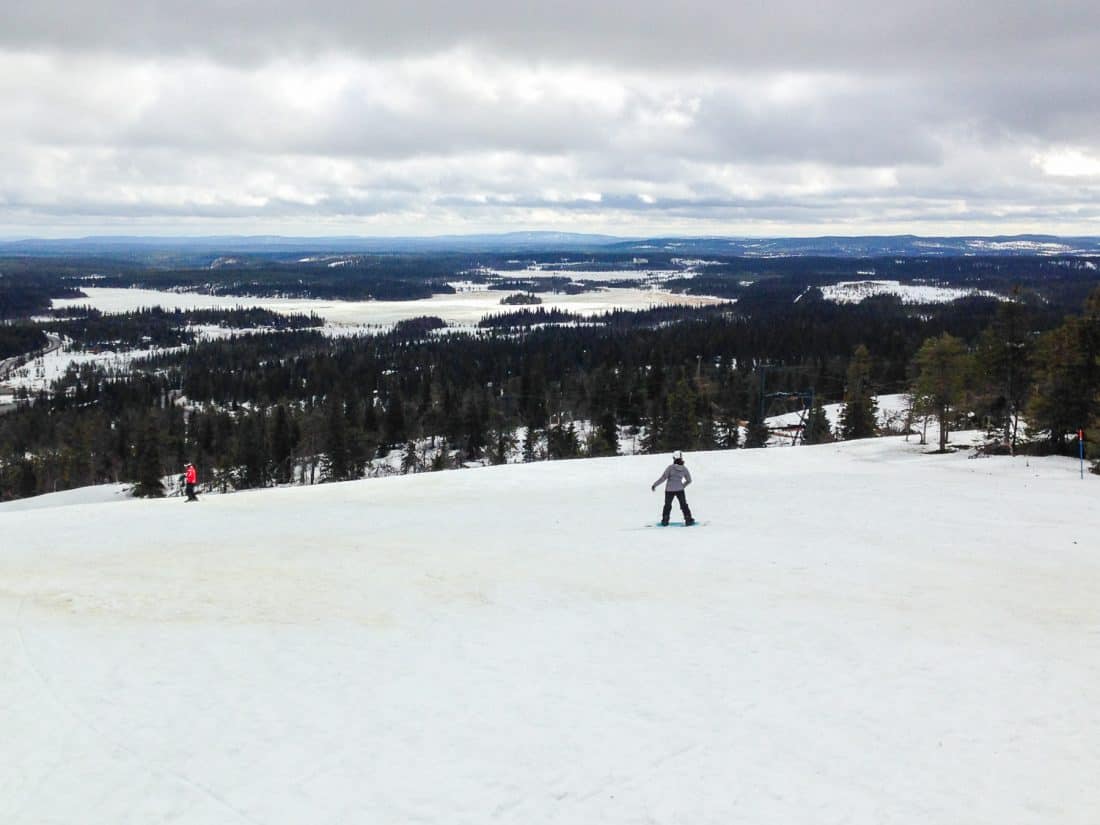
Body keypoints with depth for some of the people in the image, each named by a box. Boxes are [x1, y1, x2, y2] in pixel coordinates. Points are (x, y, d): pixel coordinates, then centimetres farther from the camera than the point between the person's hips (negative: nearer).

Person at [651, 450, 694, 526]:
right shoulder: (684, 469, 0)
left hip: (669, 490, -1)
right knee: (684, 505, 12)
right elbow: (689, 480, 10)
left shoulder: (670, 467, -10)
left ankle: (665, 521, 12)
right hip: (680, 490, 1)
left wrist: (655, 484, -8)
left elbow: (663, 477, -14)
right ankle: (688, 520, 8)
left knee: (667, 505, 13)